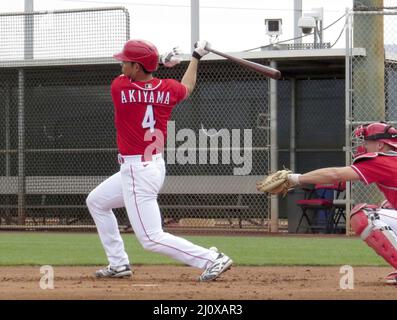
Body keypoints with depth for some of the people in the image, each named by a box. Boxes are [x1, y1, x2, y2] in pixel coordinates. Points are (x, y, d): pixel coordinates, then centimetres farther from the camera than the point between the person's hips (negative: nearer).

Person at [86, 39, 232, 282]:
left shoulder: (119, 87, -16)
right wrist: (196, 57, 33)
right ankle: (119, 264, 26)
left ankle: (212, 259, -12)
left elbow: (127, 76, 9)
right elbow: (187, 88, 23)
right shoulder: (168, 89, -2)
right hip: (155, 165, 8)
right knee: (96, 202, 25)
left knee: (152, 238, -7)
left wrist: (162, 61, 14)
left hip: (137, 171, -8)